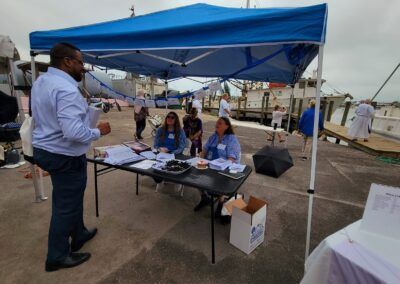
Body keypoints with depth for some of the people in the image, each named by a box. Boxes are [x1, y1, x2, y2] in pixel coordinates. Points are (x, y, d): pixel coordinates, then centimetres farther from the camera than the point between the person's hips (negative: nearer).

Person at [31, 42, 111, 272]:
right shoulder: (66, 89, -25)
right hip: (66, 157, -10)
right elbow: (74, 132, -33)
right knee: (66, 206, 8)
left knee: (69, 200, 24)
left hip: (46, 150, 10)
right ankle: (58, 257, 28)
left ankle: (79, 235, 44)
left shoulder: (40, 81, 7)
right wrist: (98, 131, -16)